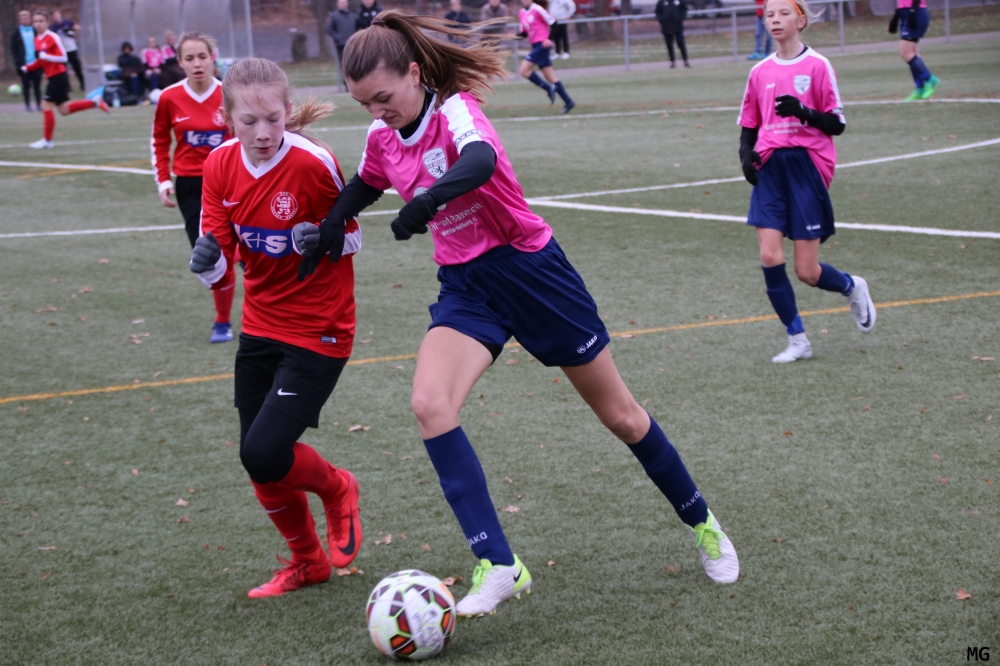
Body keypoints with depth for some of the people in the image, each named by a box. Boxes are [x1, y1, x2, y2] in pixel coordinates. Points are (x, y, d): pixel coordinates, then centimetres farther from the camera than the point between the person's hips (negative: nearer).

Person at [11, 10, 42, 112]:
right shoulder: (15, 34, 3)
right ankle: (27, 105, 8)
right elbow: (14, 49, -1)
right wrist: (20, 63, -11)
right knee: (26, 86, 2)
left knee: (37, 85, 6)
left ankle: (39, 104, 12)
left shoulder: (35, 31, 7)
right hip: (24, 65, -1)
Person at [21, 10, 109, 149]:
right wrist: (27, 68, 7)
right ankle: (95, 102, 22)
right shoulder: (37, 39, 11)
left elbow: (63, 58, -18)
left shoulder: (52, 37, -15)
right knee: (64, 110, 11)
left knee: (46, 105, -8)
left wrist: (44, 55, -28)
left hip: (58, 77, -9)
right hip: (52, 77, 9)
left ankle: (47, 140, 2)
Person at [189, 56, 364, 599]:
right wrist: (208, 260, -26)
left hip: (319, 332, -6)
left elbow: (351, 239, -4)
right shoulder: (221, 166, -4)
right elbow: (222, 268, -4)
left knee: (265, 453, -16)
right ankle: (306, 561, 33)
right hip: (260, 327, 6)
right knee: (256, 460, 9)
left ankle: (336, 489, 18)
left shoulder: (313, 163, -19)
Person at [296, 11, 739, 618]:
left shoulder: (455, 109, -19)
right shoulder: (382, 139, 0)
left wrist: (428, 199, -61)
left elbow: (481, 161, -43)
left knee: (618, 413, 8)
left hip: (530, 270, -5)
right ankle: (498, 566, -21)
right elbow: (364, 187, 24)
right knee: (430, 404, -23)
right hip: (465, 287, 5)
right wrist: (329, 228, 7)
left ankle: (701, 522, 32)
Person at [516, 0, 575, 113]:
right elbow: (524, 33, 18)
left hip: (543, 45, -8)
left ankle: (549, 88, -5)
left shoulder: (537, 9, -12)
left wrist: (549, 39, -19)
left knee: (524, 70, -13)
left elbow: (554, 24, -11)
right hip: (536, 46, 8)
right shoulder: (521, 13, 12)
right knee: (550, 77, 8)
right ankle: (568, 102, 11)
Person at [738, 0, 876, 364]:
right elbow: (748, 126, 17)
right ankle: (798, 340, 4)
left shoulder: (818, 66, -3)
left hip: (808, 166, -4)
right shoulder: (760, 72, 10)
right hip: (770, 170, 4)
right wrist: (747, 155, -2)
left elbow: (836, 124, -4)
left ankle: (852, 287, 31)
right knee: (770, 257, -10)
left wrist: (802, 111, -21)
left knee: (807, 272, -4)